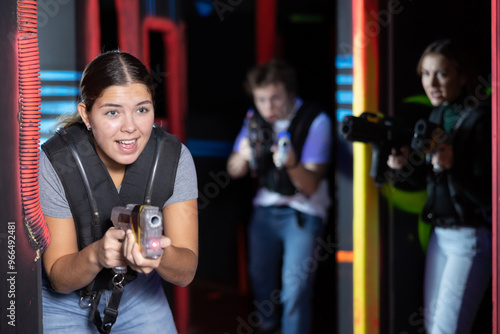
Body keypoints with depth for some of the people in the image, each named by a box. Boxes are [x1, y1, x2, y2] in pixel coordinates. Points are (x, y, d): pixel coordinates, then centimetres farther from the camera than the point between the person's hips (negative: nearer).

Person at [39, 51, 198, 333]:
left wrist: (162, 256, -44)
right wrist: (96, 255, -43)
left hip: (138, 294, 2)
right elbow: (59, 278, -21)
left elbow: (186, 272, -21)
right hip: (63, 304, -2)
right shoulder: (54, 164, -25)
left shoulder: (174, 157, -19)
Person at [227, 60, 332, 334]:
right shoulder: (255, 119, -2)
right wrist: (244, 154, -23)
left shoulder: (315, 121, -17)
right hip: (266, 206, 5)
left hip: (303, 212, -5)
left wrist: (291, 164, -42)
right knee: (260, 275, 16)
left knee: (296, 286, -16)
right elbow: (234, 172, 0)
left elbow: (310, 186, -20)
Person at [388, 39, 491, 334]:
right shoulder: (437, 115, 8)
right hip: (440, 232, 8)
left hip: (472, 237, -8)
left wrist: (452, 167, -32)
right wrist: (403, 165, -3)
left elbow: (487, 196, -18)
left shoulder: (480, 119, -16)